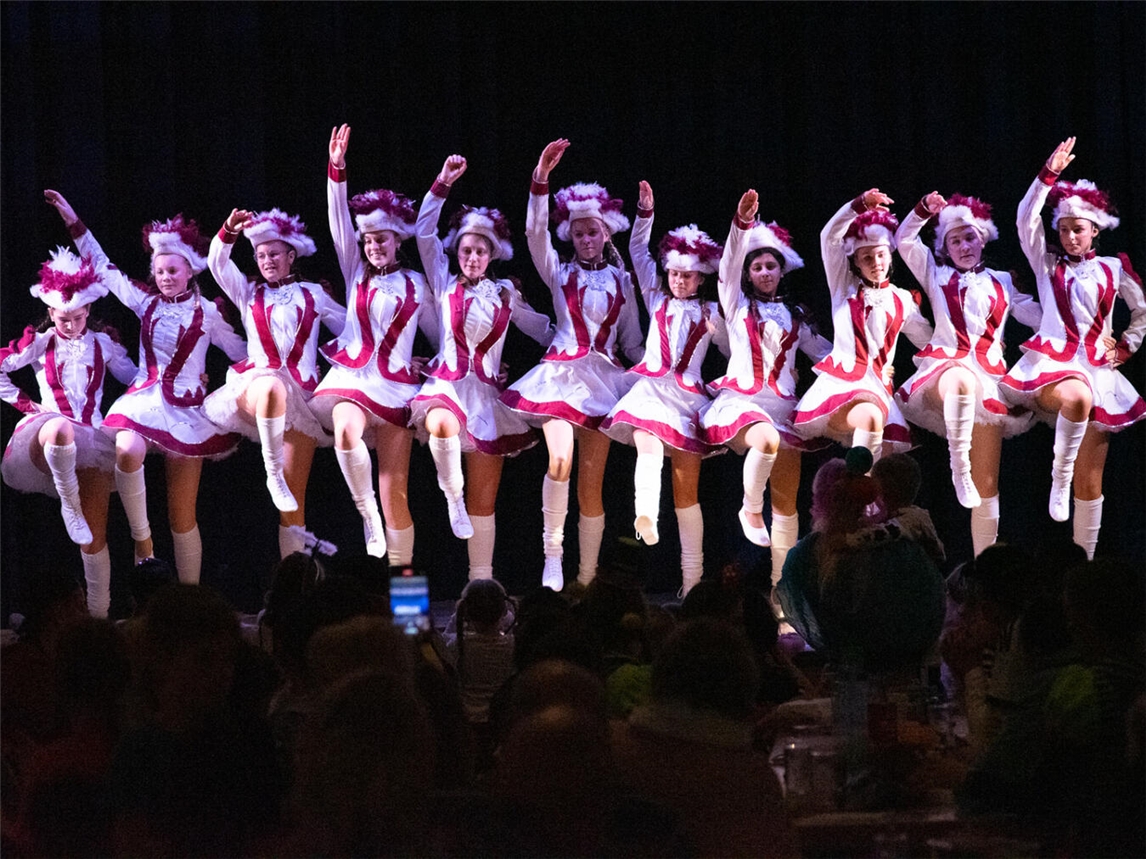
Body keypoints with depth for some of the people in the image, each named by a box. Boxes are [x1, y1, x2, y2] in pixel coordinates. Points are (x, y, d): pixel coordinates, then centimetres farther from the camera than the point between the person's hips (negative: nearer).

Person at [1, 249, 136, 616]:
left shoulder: (103, 343, 12)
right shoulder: (39, 344, 7)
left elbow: (136, 378, 14)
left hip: (92, 439, 2)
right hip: (46, 439, -2)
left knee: (94, 536, -6)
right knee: (59, 428, -45)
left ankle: (99, 614, -2)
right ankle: (69, 504, -27)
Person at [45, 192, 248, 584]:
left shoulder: (207, 312, 4)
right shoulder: (146, 303, 10)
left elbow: (243, 354, 13)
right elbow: (103, 267, 11)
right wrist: (71, 219, 8)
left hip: (187, 409, -1)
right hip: (144, 399, 1)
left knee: (183, 515, 0)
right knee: (127, 450, -36)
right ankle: (141, 538, -22)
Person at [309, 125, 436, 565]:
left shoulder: (415, 284, 12)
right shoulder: (356, 273, 11)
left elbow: (440, 332, 22)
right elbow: (339, 221, 0)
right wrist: (337, 169, -12)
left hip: (397, 384, 1)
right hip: (352, 374, -1)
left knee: (395, 489, -3)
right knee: (346, 429, -37)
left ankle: (401, 570, 6)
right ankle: (368, 516, -21)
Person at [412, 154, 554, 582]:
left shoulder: (506, 295, 12)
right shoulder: (445, 284, 8)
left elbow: (544, 330, 24)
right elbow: (425, 233, 0)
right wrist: (442, 184, -6)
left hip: (487, 391, 2)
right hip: (447, 382, -2)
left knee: (483, 501, 1)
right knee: (441, 425, -42)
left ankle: (482, 579, 4)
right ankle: (452, 496, -20)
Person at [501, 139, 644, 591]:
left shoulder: (621, 281, 15)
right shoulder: (559, 273, 9)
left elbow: (632, 341, 20)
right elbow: (536, 232, -7)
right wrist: (541, 179, -17)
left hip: (605, 378, 2)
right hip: (562, 372, -2)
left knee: (591, 482, -1)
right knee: (560, 461, -25)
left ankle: (587, 576, 3)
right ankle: (552, 555, -17)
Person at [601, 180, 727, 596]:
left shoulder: (711, 313, 15)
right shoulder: (657, 299, 16)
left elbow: (733, 348, 22)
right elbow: (639, 254, 15)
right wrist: (645, 214, 7)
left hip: (690, 397, 0)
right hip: (651, 388, 0)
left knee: (686, 488, -1)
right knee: (649, 448, -34)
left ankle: (693, 575, 2)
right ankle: (645, 516, -59)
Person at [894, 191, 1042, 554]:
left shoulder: (1001, 282, 23)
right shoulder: (937, 275, 21)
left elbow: (1039, 316, 18)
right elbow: (905, 240, 11)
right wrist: (924, 210, -3)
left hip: (988, 378, 2)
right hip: (943, 368, -2)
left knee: (987, 483, -4)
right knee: (961, 378, -44)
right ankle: (959, 467, -42)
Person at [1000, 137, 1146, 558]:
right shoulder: (1047, 264, 10)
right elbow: (1027, 219, -3)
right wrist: (1049, 175, -9)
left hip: (1098, 369, 2)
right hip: (1051, 363, -2)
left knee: (1090, 478, -1)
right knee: (1077, 397, -42)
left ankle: (1085, 559, 2)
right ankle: (1058, 479, -26)